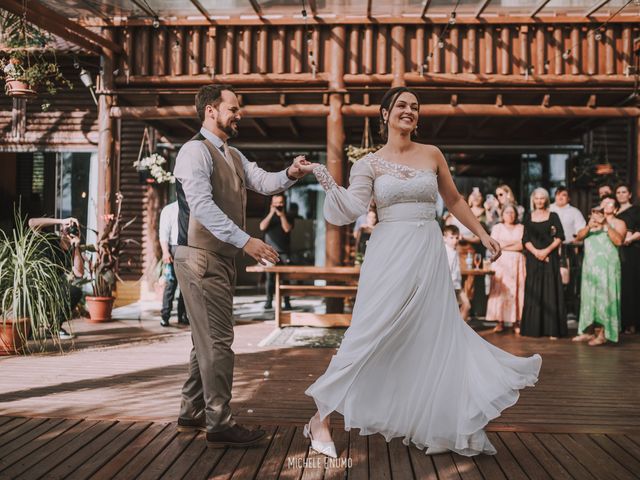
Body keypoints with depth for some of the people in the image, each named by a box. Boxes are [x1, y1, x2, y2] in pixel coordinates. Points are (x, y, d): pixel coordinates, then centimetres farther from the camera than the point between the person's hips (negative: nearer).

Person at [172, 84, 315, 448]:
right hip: (201, 257, -10)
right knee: (217, 339, -8)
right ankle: (219, 425, 0)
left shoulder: (233, 156, 18)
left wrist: (289, 174, -16)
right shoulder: (196, 150, -11)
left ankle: (193, 414, 27)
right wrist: (246, 241, -30)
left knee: (208, 338, 15)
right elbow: (202, 205, -23)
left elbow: (264, 182, 6)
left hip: (222, 257, 10)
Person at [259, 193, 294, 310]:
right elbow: (262, 227, -6)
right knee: (270, 277, -3)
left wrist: (282, 215, -10)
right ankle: (269, 302, 0)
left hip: (284, 252, -1)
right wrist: (271, 213, -9)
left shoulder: (288, 217, 11)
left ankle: (287, 302, -5)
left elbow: (287, 229, -7)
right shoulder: (268, 216, 14)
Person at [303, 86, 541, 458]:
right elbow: (352, 208, -8)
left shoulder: (432, 155, 10)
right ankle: (322, 418, 3)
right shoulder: (370, 163, 4)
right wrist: (326, 178, -17)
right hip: (390, 255, -2)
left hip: (429, 254, 3)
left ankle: (456, 426, 20)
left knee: (438, 336, 6)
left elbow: (454, 200, 18)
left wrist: (483, 234, 15)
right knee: (370, 335, -8)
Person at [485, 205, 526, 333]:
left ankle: (516, 322, -4)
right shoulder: (497, 227, 13)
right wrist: (514, 243, -3)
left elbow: (523, 246, -2)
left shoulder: (521, 228, 12)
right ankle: (500, 322, -9)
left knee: (517, 290, -5)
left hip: (517, 263, 1)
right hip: (501, 262, 0)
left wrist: (504, 246, -7)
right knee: (500, 290, -9)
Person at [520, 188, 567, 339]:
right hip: (533, 257, 2)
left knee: (550, 291, -4)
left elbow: (560, 237, 0)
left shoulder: (553, 216, 5)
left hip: (550, 257, -2)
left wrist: (547, 250, -12)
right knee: (533, 293, 1)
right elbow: (525, 239, 4)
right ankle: (533, 328, 4)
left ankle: (552, 329, -5)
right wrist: (536, 252, -11)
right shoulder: (528, 216, 10)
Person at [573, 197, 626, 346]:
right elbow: (578, 237, 7)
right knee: (589, 297, 5)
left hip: (606, 265, -5)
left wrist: (606, 225, -17)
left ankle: (603, 334, -9)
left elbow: (618, 241, -12)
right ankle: (587, 331, 10)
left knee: (604, 296, -10)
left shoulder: (618, 223, 6)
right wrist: (589, 226, -10)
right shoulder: (593, 222, 21)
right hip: (590, 265, 5)